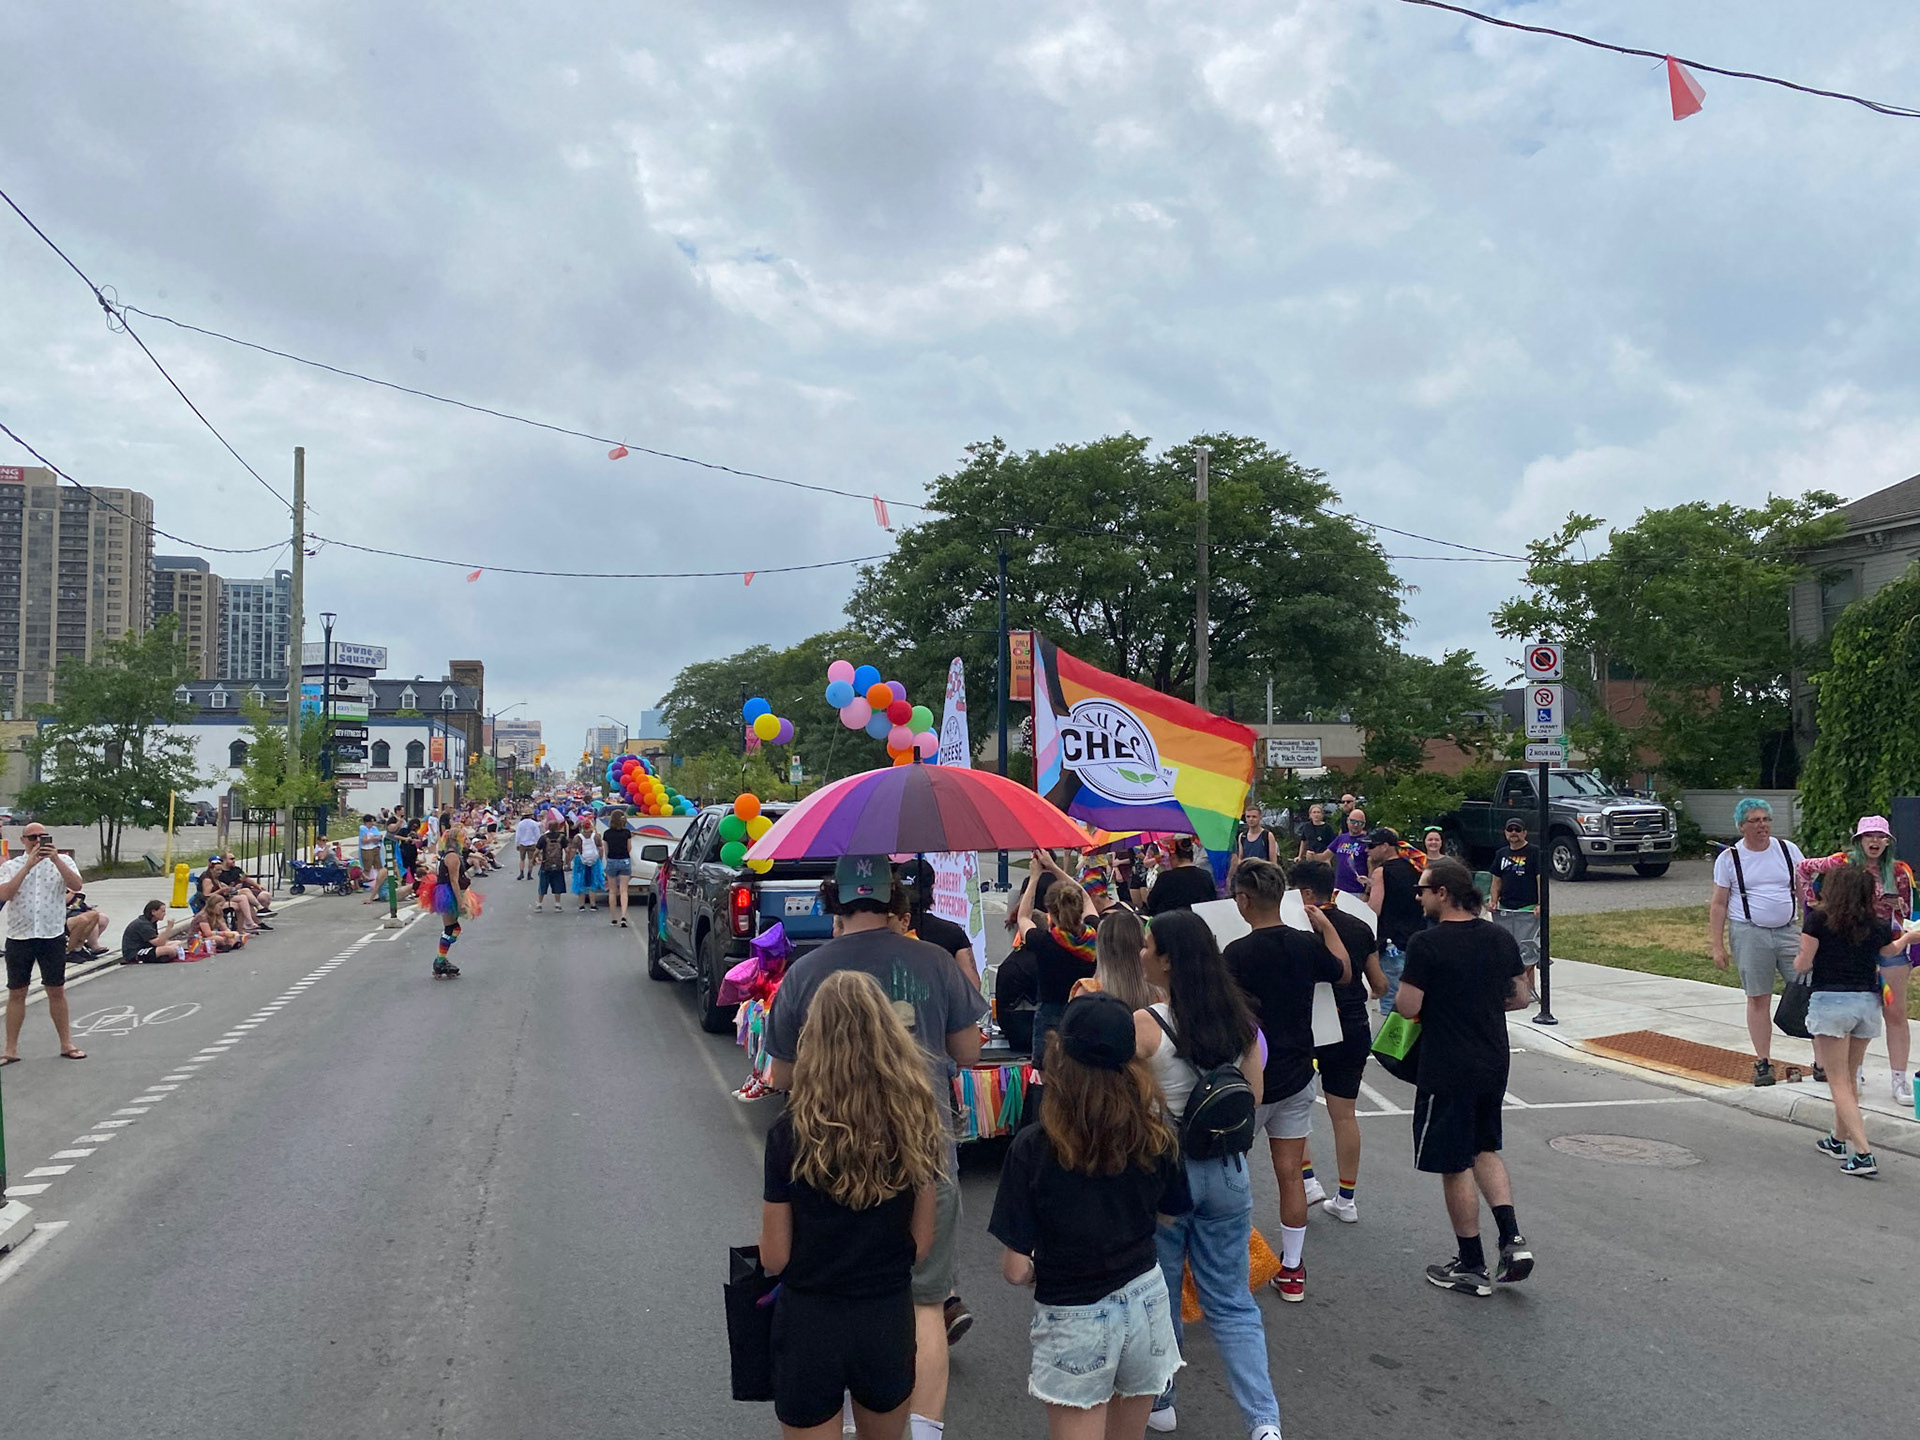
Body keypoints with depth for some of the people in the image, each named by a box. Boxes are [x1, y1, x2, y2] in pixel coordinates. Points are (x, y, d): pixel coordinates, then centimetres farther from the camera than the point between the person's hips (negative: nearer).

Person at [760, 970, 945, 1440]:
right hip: (890, 1318, 3)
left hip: (810, 1323, -2)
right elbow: (921, 1242, -1)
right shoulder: (917, 1124, -10)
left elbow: (775, 1258, -10)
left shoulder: (792, 1133, -18)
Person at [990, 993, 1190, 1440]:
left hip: (1075, 1322, -4)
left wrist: (1044, 1271, 4)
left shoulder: (1034, 1147, -22)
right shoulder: (1156, 1137, -12)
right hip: (1146, 1302, 4)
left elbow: (1016, 1270, -17)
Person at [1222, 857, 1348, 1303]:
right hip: (1296, 1077, 5)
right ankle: (1292, 1270, 19)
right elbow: (1343, 973, 17)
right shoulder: (1307, 945, -3)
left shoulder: (1237, 954, -20)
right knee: (1290, 1173, 11)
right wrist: (1326, 926, 26)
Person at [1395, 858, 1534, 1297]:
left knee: (1455, 1165, 6)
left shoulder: (1427, 944, -19)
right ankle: (1512, 1238, 11)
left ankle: (1472, 1266, 17)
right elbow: (1520, 998, 11)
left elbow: (1407, 1008, -19)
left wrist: (1424, 998, 2)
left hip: (1447, 1071, -7)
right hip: (1494, 1063, 7)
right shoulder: (1500, 938, 2)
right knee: (1485, 1149, 24)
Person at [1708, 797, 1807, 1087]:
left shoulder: (1788, 850, 6)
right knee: (1758, 999, 2)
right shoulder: (1728, 858, 0)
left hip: (1788, 930, 2)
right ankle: (1763, 1062, 10)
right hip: (1749, 933, -2)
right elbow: (1718, 904, 2)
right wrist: (1716, 945, -3)